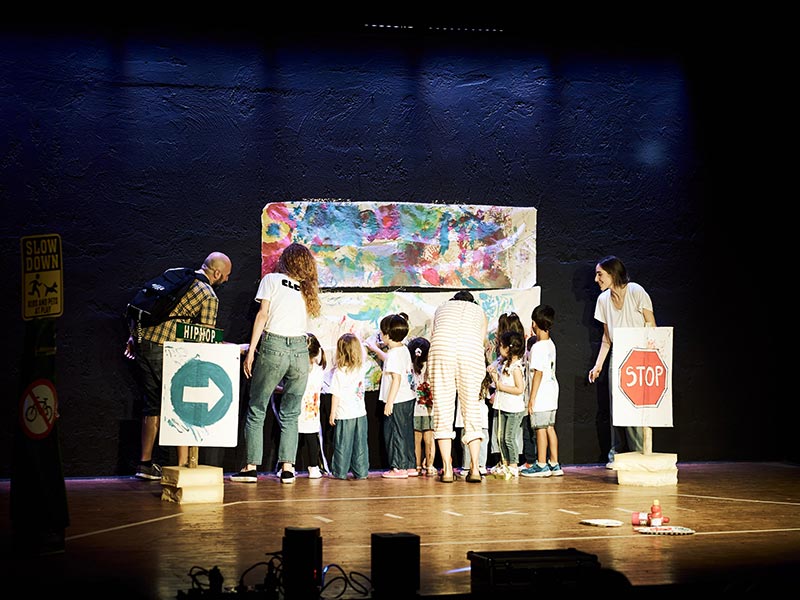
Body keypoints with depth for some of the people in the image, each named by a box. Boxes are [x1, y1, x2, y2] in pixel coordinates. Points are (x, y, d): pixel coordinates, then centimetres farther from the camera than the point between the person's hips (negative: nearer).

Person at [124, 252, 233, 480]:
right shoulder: (209, 296, -4)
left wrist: (134, 336, 23)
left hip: (141, 342, 7)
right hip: (165, 350, -7)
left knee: (153, 405, 15)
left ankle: (145, 463, 16)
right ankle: (183, 465, 4)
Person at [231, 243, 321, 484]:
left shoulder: (271, 279, 8)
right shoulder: (307, 288, 19)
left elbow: (262, 315, 0)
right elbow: (307, 314, 9)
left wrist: (251, 351, 0)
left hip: (273, 346, -3)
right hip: (300, 349, 3)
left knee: (256, 410, 4)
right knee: (290, 414, 9)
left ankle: (251, 467, 0)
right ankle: (287, 468, 2)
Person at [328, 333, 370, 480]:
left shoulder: (339, 372, -13)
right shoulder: (362, 368, -1)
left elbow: (336, 395, -11)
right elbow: (363, 355, 23)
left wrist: (332, 413, -3)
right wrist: (356, 341, 30)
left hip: (344, 414, -4)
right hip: (360, 412, 4)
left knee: (342, 445, 5)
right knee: (360, 444, 10)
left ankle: (340, 472, 10)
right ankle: (361, 472, 11)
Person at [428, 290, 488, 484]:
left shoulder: (441, 308, 32)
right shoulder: (479, 312, 30)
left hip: (441, 351, 0)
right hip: (471, 354, 0)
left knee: (443, 410, 3)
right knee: (472, 411, 7)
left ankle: (447, 470, 0)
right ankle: (475, 469, 1)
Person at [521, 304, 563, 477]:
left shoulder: (538, 347, -16)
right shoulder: (551, 344, 11)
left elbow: (538, 373, -19)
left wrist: (532, 397, -15)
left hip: (541, 395, -9)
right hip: (551, 393, 9)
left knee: (540, 429, -2)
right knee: (550, 427, 12)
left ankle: (541, 465, 4)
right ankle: (554, 464, 15)